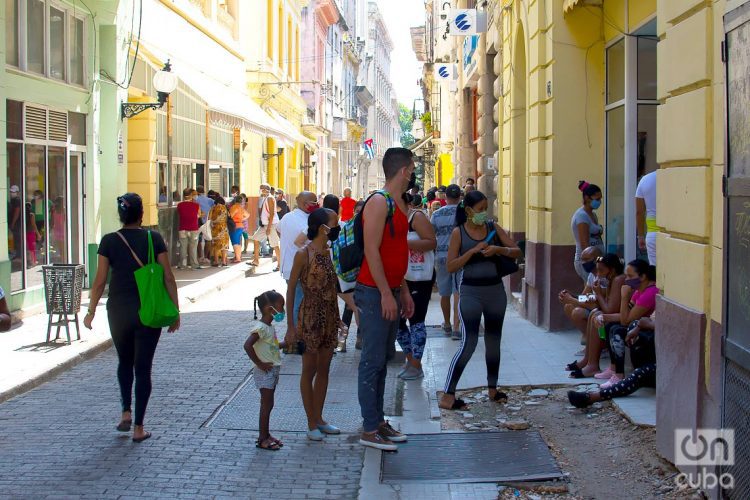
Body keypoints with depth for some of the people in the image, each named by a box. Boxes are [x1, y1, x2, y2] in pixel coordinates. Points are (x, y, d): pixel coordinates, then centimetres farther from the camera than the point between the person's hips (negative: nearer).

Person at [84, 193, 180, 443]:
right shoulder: (154, 238, -4)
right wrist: (175, 311, 3)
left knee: (124, 362, 23)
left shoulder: (109, 241, -3)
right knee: (143, 367, 5)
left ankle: (126, 413, 16)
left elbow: (99, 282, -2)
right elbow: (168, 278, -5)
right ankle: (138, 427, 6)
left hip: (118, 310, 1)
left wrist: (91, 312, 9)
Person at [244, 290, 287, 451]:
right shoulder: (260, 327, -21)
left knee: (268, 404, 15)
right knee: (266, 405, -3)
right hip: (265, 372, -9)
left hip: (273, 371, 9)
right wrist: (259, 363, -25)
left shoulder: (269, 327, 10)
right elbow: (248, 345, -31)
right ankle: (262, 439, 4)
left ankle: (266, 434, 25)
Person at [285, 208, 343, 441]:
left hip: (329, 319, 7)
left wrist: (337, 318, 12)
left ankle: (319, 418, 25)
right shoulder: (303, 254, -13)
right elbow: (291, 289, -9)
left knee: (323, 370, 13)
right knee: (309, 371, 4)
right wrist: (291, 325, -11)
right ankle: (311, 423, 12)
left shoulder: (329, 253, 7)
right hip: (310, 318, -7)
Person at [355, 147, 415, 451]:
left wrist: (403, 291, 20)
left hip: (391, 291, 10)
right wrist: (386, 294, -22)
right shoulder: (379, 202, -15)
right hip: (375, 292, -10)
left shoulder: (399, 204, 16)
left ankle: (379, 421, 23)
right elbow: (371, 250, -21)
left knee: (382, 360, 14)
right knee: (372, 362, -4)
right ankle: (370, 430, 1)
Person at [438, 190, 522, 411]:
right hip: (471, 291, -5)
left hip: (495, 290, 5)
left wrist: (499, 249, -16)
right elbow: (450, 266, -11)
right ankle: (447, 396, -9)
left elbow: (517, 252, 3)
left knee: (493, 341, 14)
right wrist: (473, 250, -19)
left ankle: (492, 389, 30)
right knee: (468, 343, -12)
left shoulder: (493, 228, 4)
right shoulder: (459, 233, -5)